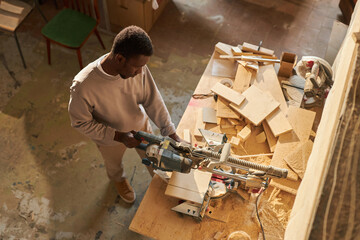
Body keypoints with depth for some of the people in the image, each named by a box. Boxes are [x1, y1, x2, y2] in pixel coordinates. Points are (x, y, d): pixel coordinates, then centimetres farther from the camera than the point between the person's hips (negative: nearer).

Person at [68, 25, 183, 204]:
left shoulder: (137, 67, -30)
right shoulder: (83, 86, -41)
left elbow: (152, 101, -17)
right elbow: (80, 123, -25)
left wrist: (172, 135, -19)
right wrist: (119, 136, -31)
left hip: (140, 125, 3)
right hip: (110, 138, -2)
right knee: (114, 164, 32)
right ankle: (119, 180, 69)